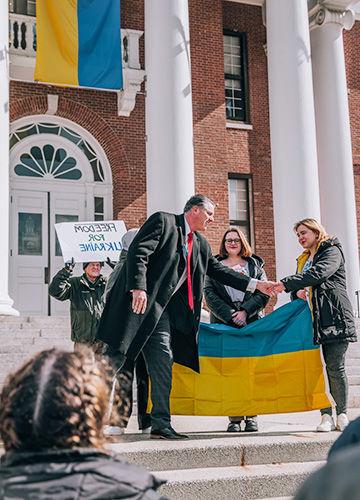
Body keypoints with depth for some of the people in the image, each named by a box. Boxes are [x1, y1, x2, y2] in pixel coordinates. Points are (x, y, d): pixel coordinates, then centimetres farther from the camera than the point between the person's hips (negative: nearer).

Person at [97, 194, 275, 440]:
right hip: (137, 300, -8)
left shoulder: (201, 244, 19)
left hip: (160, 309, 8)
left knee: (163, 360, 3)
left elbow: (218, 270, 23)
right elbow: (138, 252, -15)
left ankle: (161, 425, 6)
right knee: (117, 356, -8)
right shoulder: (163, 221, -5)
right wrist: (138, 287, -27)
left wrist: (256, 284, 17)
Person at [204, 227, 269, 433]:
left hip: (252, 323, 0)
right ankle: (234, 418, -4)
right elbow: (209, 294, 3)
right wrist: (230, 315, -9)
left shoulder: (255, 265, 16)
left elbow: (264, 294, 7)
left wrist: (245, 311, -8)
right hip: (224, 325, 0)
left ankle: (252, 416, 0)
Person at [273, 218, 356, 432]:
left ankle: (342, 414, 5)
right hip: (311, 318, 6)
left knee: (335, 367, -6)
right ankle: (326, 416, 0)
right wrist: (297, 292, -1)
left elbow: (319, 274, -16)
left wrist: (286, 283, -20)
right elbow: (300, 284, 24)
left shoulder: (332, 251, 2)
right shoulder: (304, 259, 25)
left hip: (334, 317, -6)